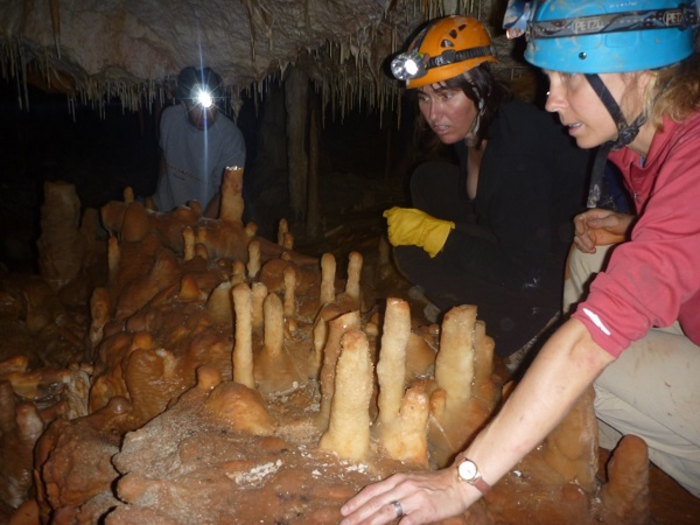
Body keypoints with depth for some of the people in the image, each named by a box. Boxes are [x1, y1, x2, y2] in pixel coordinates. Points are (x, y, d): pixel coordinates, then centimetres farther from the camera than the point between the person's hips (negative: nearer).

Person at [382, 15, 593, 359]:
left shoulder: (517, 148, -29)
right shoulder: (472, 127, -3)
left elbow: (526, 274, -30)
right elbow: (474, 199, 15)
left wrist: (429, 231, -24)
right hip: (528, 239, 9)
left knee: (414, 257, -20)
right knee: (428, 179, 2)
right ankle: (467, 308, 6)